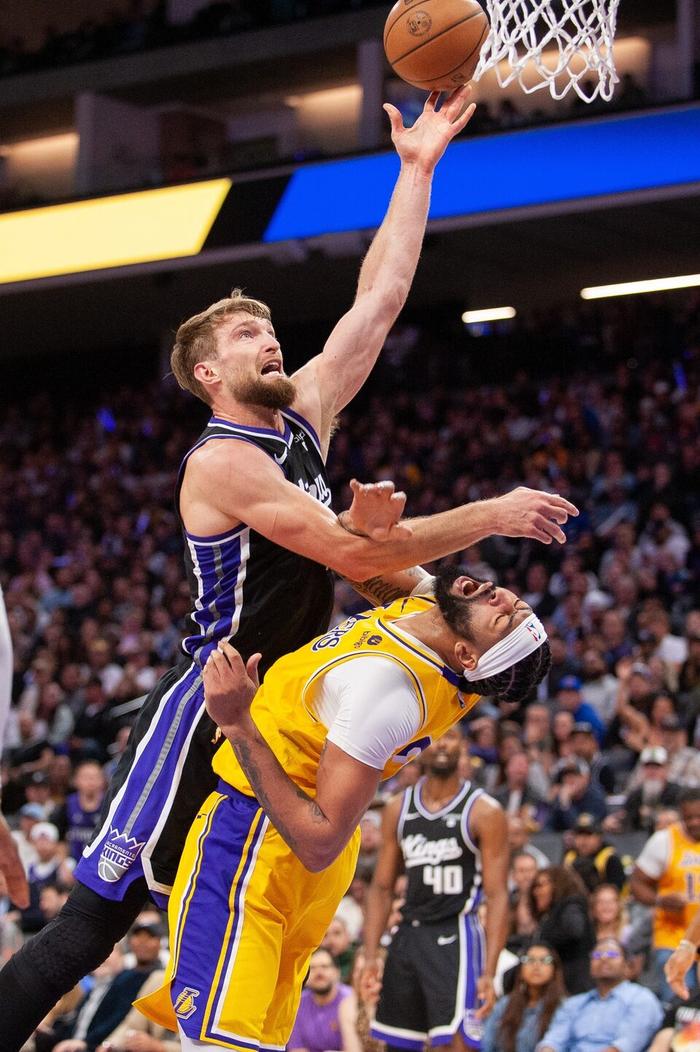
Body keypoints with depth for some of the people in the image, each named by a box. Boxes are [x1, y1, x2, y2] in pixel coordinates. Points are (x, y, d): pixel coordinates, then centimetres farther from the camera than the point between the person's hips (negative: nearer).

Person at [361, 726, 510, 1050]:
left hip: (456, 937, -5)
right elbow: (381, 887, 12)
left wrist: (489, 972, -18)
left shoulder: (484, 812, -5)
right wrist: (370, 955, 0)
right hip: (408, 936, 5)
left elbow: (497, 896, -9)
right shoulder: (398, 809, 10)